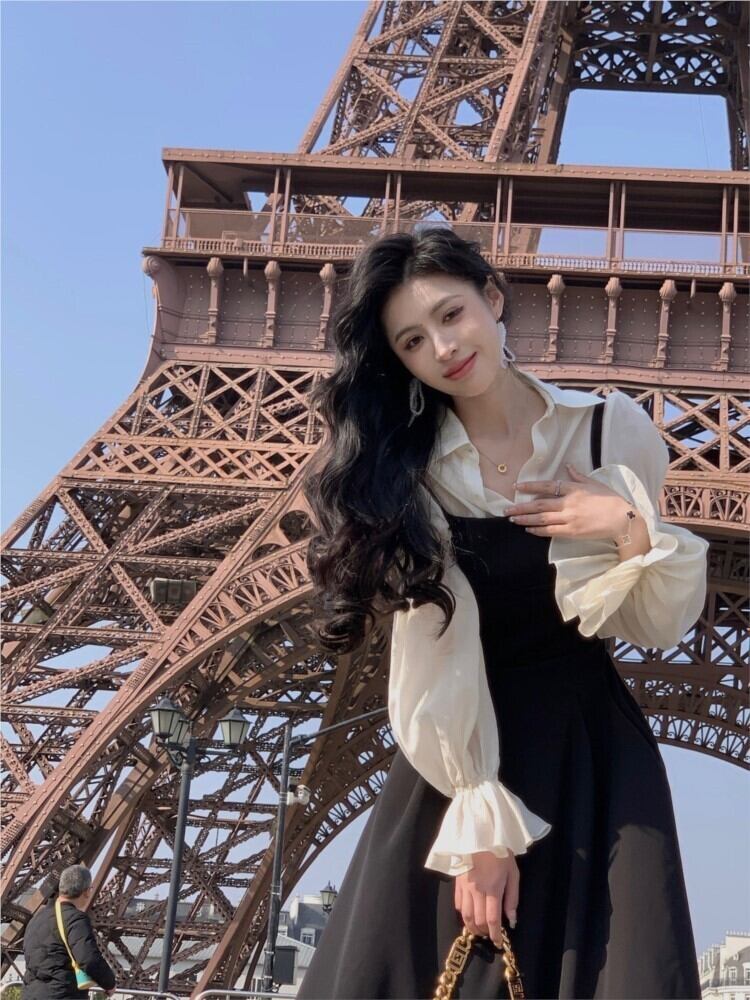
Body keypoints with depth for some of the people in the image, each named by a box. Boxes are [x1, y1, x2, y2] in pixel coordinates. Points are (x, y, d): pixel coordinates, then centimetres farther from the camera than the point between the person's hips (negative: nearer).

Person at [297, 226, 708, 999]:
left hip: (594, 752, 1)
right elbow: (434, 672, -11)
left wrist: (631, 531, -17)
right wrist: (479, 825, -16)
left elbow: (660, 630, 0)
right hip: (462, 757, 0)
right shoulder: (404, 473, -7)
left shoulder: (613, 429, -4)